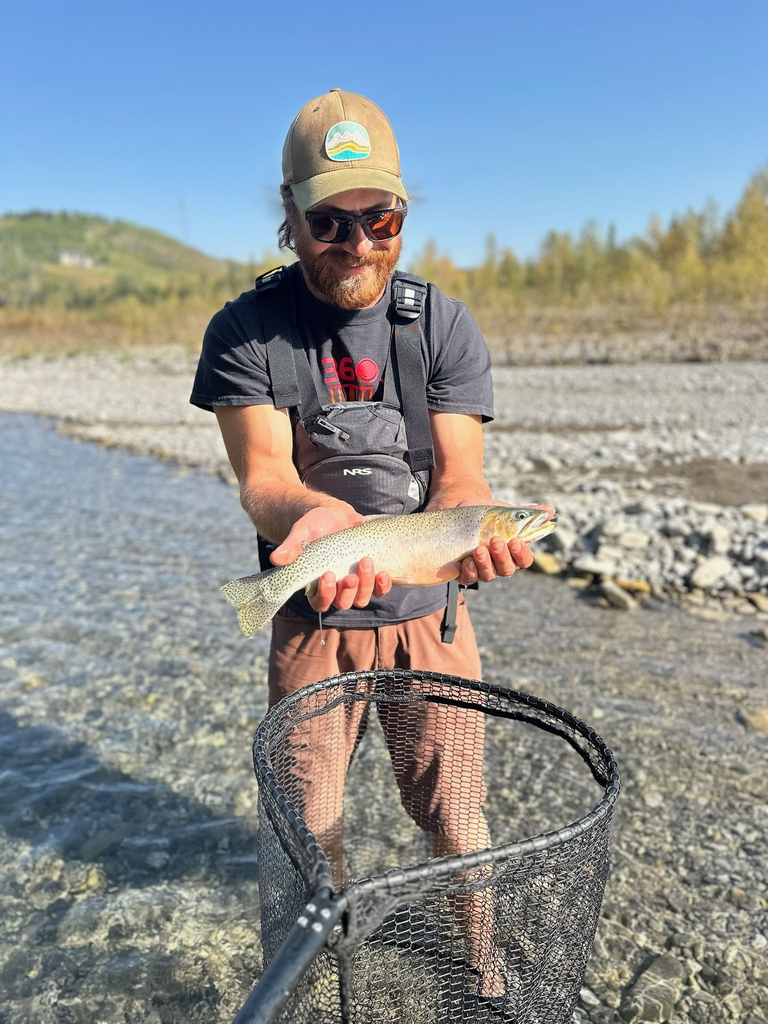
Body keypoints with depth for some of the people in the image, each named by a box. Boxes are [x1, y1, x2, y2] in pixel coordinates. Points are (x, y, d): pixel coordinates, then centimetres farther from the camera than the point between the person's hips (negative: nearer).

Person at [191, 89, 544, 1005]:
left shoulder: (445, 327, -4)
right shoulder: (245, 332, -7)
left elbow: (459, 470, -11)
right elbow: (262, 475, -19)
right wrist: (317, 512, -43)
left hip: (430, 615, 1)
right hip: (312, 622, 0)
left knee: (455, 819, 12)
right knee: (308, 825, 14)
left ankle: (483, 970, 42)